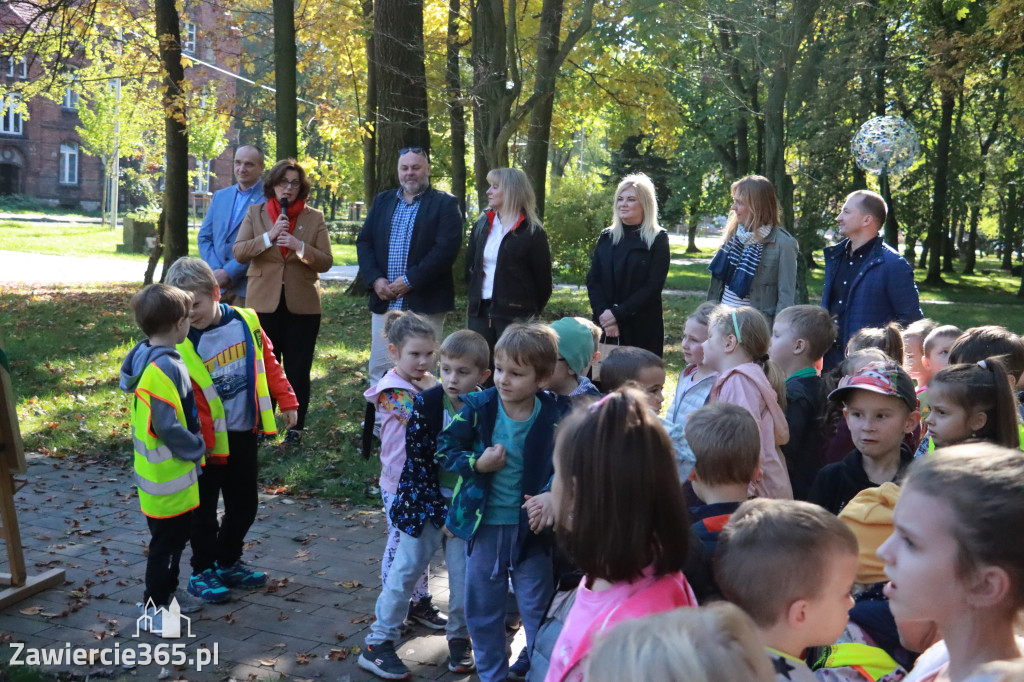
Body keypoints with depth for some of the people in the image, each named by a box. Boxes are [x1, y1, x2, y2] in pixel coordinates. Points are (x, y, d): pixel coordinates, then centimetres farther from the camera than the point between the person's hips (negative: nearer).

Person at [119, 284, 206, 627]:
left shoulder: (147, 355, 5)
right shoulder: (163, 367, -26)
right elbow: (167, 426, -27)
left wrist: (192, 444, 15)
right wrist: (196, 447, -13)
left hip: (170, 473, 9)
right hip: (169, 478, -9)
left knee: (175, 537, 21)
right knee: (167, 541, 5)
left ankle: (164, 596, 35)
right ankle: (153, 608, 18)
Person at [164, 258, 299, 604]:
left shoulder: (246, 322, -4)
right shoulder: (181, 343, -15)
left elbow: (268, 363, 8)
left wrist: (286, 399, 8)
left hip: (244, 434, 4)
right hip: (208, 439, -4)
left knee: (244, 504, 15)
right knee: (205, 508, 7)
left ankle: (228, 563, 33)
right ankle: (202, 571, 24)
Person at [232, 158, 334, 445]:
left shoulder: (314, 218, 2)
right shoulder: (255, 213, 5)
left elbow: (326, 262, -3)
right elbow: (238, 252, -5)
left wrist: (300, 246, -20)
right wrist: (269, 236, -18)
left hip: (302, 304, -1)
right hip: (264, 302, 1)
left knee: (298, 370, 6)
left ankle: (296, 426, 19)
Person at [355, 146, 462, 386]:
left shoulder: (445, 204, -1)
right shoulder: (382, 202, 15)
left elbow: (446, 248, -13)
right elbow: (364, 242, 10)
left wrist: (410, 280, -16)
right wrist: (375, 279, -6)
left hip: (425, 303, -5)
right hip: (384, 302, 5)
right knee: (378, 371, 9)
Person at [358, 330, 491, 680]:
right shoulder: (426, 404, -13)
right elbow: (417, 460, -11)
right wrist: (438, 511, -13)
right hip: (425, 503, -1)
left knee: (465, 576, 7)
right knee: (404, 571, 5)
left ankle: (460, 638, 29)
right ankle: (378, 644, 16)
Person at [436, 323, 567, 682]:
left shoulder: (554, 416, -13)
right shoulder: (477, 407, -12)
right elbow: (444, 449, -5)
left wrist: (552, 495, -22)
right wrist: (477, 463, -21)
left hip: (530, 525, -1)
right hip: (483, 521, 2)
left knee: (537, 609, 11)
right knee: (482, 607, 16)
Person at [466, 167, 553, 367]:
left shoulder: (531, 231, -7)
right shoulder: (482, 224, 11)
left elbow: (542, 277, -4)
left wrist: (532, 312, 0)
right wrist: (473, 298, 12)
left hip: (514, 314, -5)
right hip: (479, 311, 5)